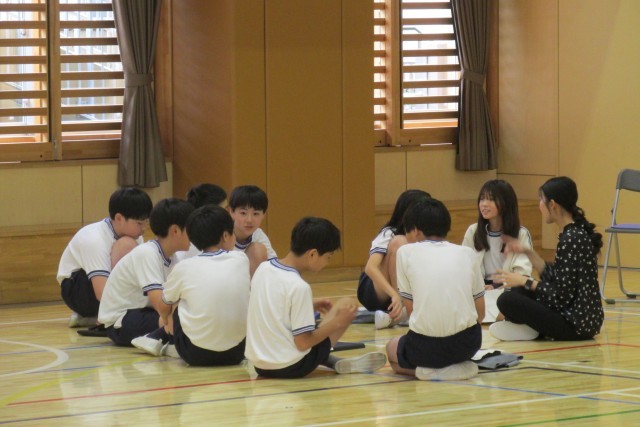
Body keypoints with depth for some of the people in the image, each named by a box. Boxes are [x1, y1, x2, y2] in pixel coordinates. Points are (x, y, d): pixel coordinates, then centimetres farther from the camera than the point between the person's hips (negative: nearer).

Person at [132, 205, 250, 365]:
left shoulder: (184, 268, -1)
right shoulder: (241, 260, 3)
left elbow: (163, 308, 17)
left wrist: (166, 321, 38)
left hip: (197, 355, -2)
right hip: (236, 353, 2)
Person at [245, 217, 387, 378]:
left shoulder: (263, 269, 2)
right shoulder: (299, 286, -20)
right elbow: (303, 343, -18)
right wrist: (337, 322, -7)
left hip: (259, 365, 7)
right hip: (292, 367, -7)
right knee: (347, 304, 6)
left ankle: (334, 362, 16)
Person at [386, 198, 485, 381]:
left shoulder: (406, 252, 6)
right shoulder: (467, 253, 12)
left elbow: (410, 308, 7)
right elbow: (480, 312, 15)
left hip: (425, 345, -3)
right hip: (466, 344, 3)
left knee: (392, 348, 32)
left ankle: (430, 370, 3)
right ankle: (460, 366, 10)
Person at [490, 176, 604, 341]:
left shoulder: (571, 238, -19)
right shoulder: (577, 232, 9)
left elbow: (561, 295, -18)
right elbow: (554, 279, 12)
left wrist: (524, 281, -8)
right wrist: (528, 252, 10)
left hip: (577, 323, -10)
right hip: (584, 317, 10)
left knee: (507, 300, -18)